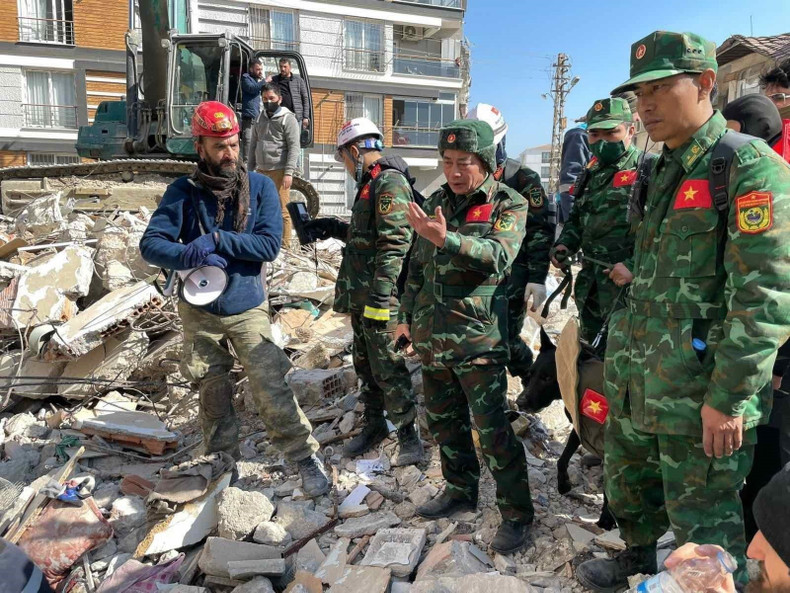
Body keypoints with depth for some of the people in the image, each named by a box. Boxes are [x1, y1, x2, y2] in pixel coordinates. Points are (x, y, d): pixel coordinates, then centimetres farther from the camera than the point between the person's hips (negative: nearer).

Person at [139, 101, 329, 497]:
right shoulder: (183, 192, -4)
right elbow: (150, 244, -10)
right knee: (213, 394, 13)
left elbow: (270, 244, -15)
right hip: (199, 312, 2)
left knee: (271, 389, -8)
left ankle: (306, 457, 8)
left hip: (247, 308, -1)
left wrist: (216, 240, -23)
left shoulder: (260, 187, -5)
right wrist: (189, 257, -28)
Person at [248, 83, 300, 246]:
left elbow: (294, 147, -10)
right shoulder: (260, 119, 18)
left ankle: (285, 244, 0)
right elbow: (254, 145, 22)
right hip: (261, 171, 7)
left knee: (282, 210, -6)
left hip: (279, 171, -7)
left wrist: (289, 172, -18)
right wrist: (250, 169, 16)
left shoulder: (288, 119, -2)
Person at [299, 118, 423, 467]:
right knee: (365, 364, 18)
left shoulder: (390, 184, -16)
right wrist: (335, 229, 20)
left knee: (387, 367, -2)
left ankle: (408, 433, 13)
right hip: (361, 295, 10)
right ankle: (374, 424, 32)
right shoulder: (370, 184, 17)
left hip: (379, 297, -10)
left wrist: (379, 299, -26)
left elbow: (395, 244, -23)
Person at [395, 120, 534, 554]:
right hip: (431, 333, 7)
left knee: (491, 428, -3)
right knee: (443, 419, 17)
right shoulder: (436, 201, 11)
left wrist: (446, 238, -37)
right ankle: (460, 490, 36)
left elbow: (499, 257, -24)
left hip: (478, 337, -6)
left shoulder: (509, 204, -6)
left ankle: (516, 513, 13)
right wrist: (406, 315, 18)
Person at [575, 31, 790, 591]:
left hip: (700, 391, -8)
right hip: (634, 378, 8)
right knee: (627, 482, 24)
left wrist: (729, 398, -20)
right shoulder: (663, 171, 13)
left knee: (702, 522, 5)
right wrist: (637, 274, 9)